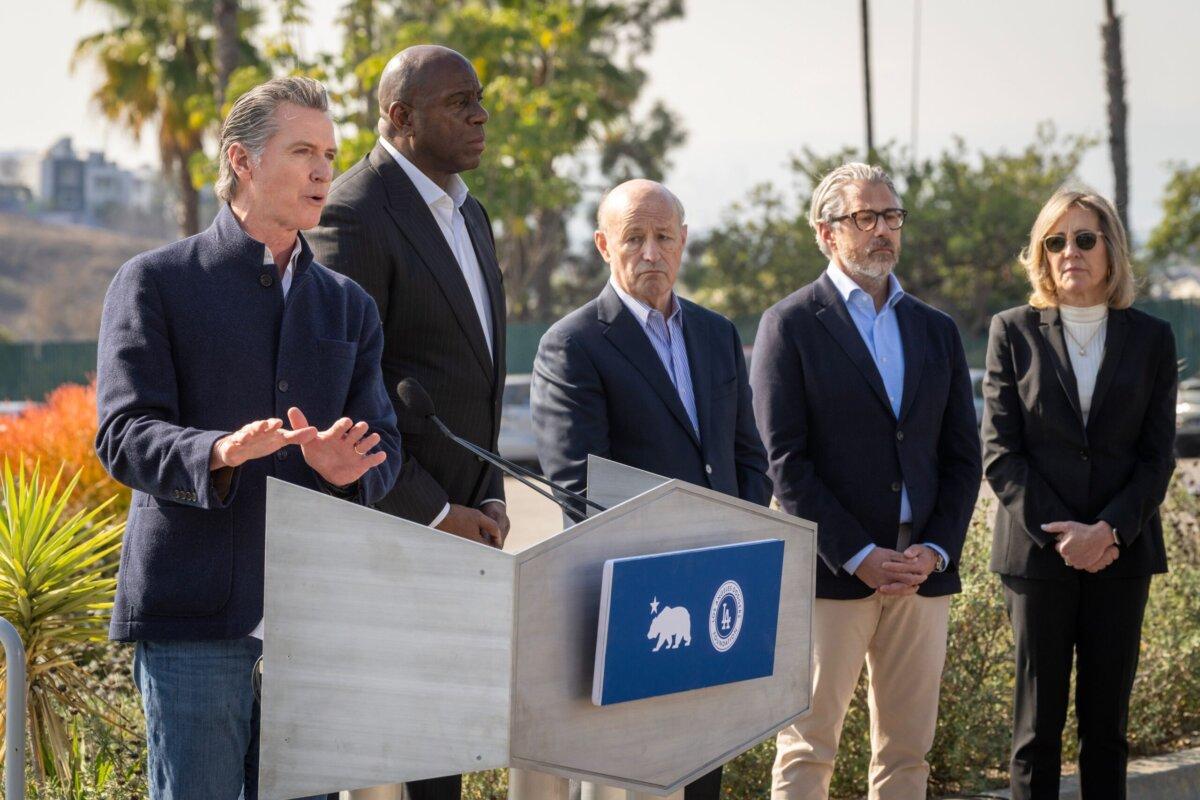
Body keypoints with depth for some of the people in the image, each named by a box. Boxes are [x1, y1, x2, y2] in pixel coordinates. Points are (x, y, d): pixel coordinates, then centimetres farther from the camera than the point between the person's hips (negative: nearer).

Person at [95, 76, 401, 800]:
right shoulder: (156, 283, 2)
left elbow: (384, 448, 11)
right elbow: (124, 435, -8)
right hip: (194, 608, -5)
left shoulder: (348, 306, 18)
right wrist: (218, 454, -29)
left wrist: (348, 469, -14)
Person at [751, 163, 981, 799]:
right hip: (830, 574, -5)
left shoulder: (936, 331, 14)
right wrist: (858, 556, -13)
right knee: (808, 748, -2)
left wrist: (935, 550, -3)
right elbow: (785, 460, -7)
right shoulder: (791, 325, -1)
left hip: (922, 572, 5)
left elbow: (963, 455, 13)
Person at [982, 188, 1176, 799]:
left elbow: (1158, 456, 3)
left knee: (1107, 724, 6)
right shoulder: (1014, 332, 3)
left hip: (1121, 553, 1)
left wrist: (1108, 530, -12)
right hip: (1038, 554, -1)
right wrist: (1059, 534, -12)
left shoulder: (1151, 339, 7)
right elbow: (1000, 453, -2)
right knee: (1037, 725, 1)